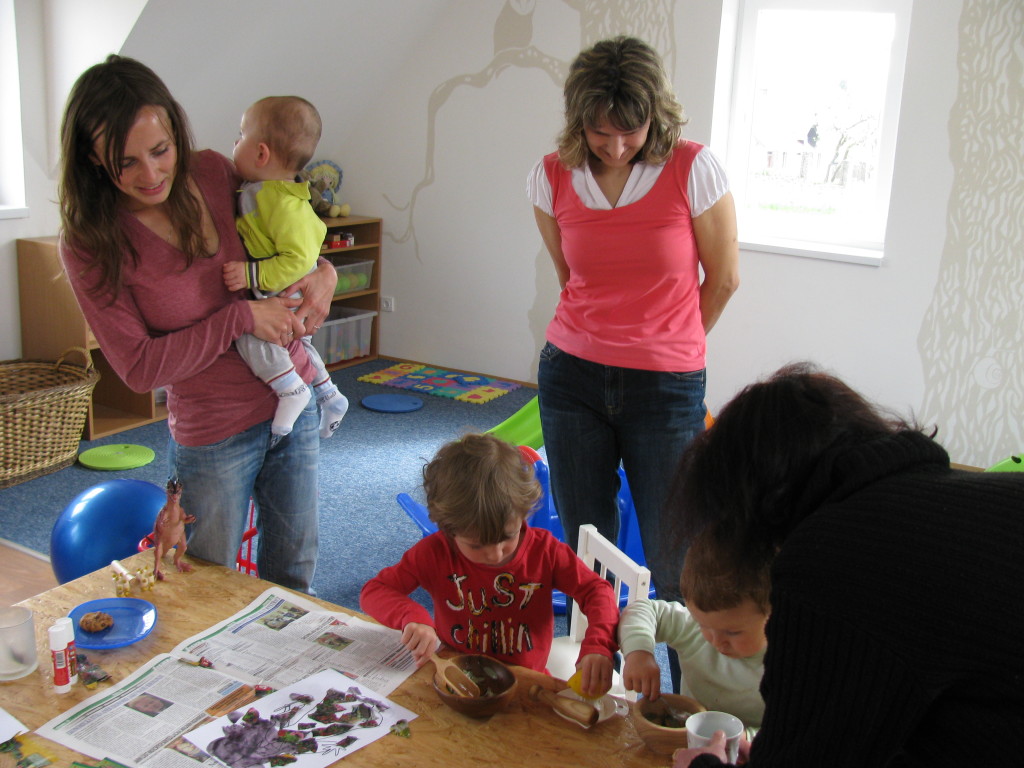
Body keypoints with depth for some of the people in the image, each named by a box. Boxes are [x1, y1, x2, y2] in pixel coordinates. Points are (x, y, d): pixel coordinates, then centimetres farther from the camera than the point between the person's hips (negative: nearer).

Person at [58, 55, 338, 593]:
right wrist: (241, 317, -22)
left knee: (293, 570, 20)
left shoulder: (212, 174, -6)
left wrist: (321, 272, -8)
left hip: (294, 402, 4)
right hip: (213, 436, -4)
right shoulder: (91, 244, -17)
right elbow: (139, 367, -18)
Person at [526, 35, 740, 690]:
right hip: (572, 377, 3)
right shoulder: (552, 177, -1)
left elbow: (723, 279, 1)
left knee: (676, 563, -1)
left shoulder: (694, 169, -10)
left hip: (667, 389, -3)